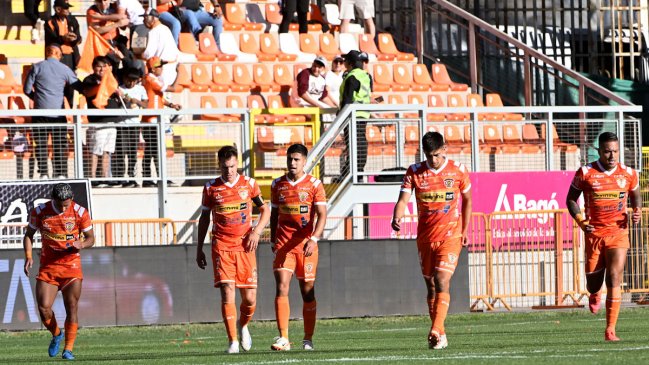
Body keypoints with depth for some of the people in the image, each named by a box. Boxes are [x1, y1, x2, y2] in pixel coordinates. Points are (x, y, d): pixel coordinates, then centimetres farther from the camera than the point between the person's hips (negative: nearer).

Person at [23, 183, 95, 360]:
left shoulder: (80, 212, -6)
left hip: (71, 264, -1)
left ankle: (68, 349, 2)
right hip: (48, 266, 1)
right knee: (44, 308, -9)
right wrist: (28, 256, -6)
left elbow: (90, 238, 3)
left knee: (71, 308, -8)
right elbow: (29, 234, 9)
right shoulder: (40, 212, -4)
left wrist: (81, 244, -20)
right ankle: (56, 335, 20)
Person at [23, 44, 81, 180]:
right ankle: (60, 173, 3)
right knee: (60, 145, 6)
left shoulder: (37, 67, 1)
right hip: (58, 112, 1)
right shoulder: (64, 69, 3)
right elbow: (79, 86, 9)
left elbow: (27, 89, 3)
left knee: (41, 144, 3)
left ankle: (43, 173, -3)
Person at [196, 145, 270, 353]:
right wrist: (199, 249, 12)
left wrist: (257, 231, -5)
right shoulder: (211, 188, 4)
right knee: (227, 293, -14)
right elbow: (204, 218, 13)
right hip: (221, 248, -1)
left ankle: (243, 325, 32)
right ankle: (233, 342, -10)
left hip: (245, 246, 1)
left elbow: (265, 210, 13)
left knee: (249, 298, 0)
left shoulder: (249, 184, 5)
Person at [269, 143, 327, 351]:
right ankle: (283, 338, -17)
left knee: (307, 291, 5)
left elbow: (321, 215, -7)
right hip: (283, 245, 2)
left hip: (306, 245, -1)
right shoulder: (277, 185, 9)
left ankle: (308, 339, 15)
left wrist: (313, 239, -21)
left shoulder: (314, 185, -1)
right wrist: (273, 241, 14)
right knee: (281, 289, -12)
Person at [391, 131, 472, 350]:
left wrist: (464, 231, 11)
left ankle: (436, 331, -24)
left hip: (450, 236, -3)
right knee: (431, 286, 9)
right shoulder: (414, 172, -1)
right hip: (425, 238, 3)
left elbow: (467, 200, 12)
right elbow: (403, 200, -10)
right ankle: (439, 335, 19)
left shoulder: (458, 171, -1)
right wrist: (397, 218, -31)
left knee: (442, 282, -17)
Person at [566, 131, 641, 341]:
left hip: (618, 233, 0)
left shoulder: (628, 174, 2)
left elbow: (635, 195, 20)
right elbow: (571, 199, 6)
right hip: (594, 233, 0)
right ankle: (595, 294, 47)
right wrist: (579, 220, -10)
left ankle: (610, 330, -11)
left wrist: (637, 211, -1)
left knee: (614, 279, -15)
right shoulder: (585, 173, -4)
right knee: (594, 283, 5)